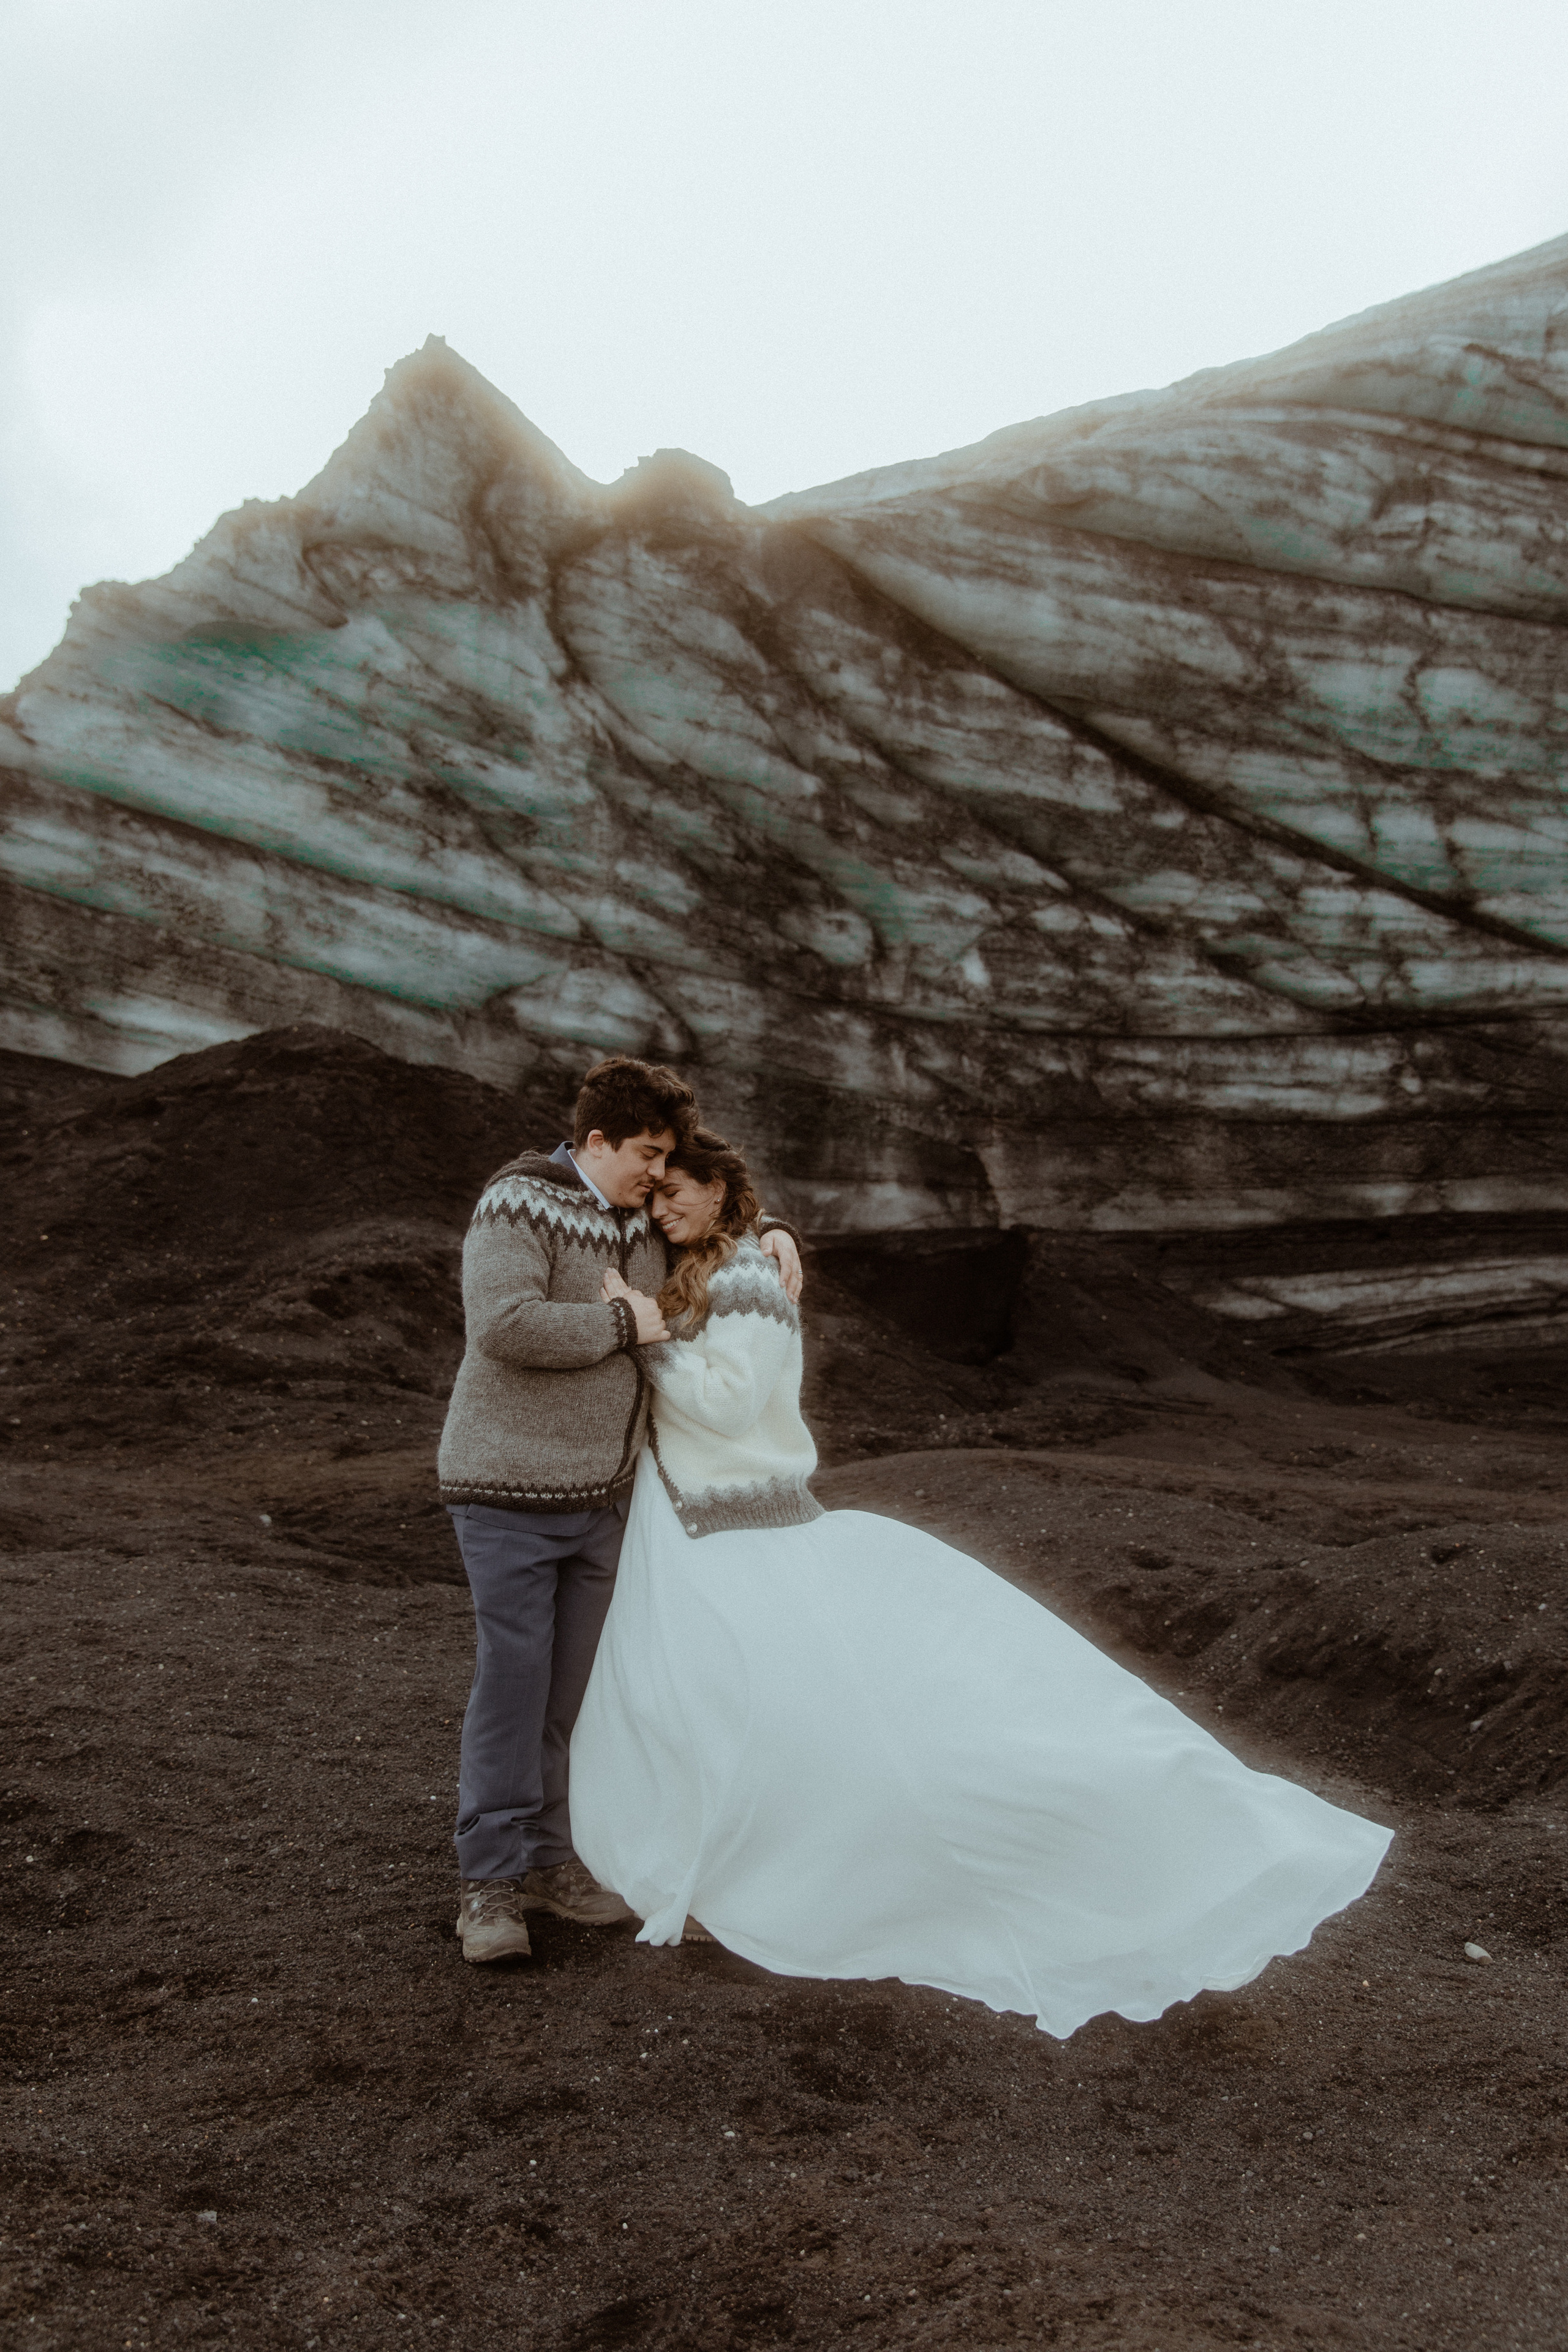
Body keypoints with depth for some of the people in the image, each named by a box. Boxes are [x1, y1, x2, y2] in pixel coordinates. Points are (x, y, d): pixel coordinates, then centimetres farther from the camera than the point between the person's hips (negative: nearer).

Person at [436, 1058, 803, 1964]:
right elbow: (502, 1325, -27)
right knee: (512, 1677, -5)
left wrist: (775, 1235, 7)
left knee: (571, 1685, 11)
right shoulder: (517, 1208, -13)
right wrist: (623, 1324, -18)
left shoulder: (645, 1221, 10)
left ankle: (547, 1858, 22)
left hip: (602, 1494, 7)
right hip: (511, 1490, -7)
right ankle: (491, 1881, 5)